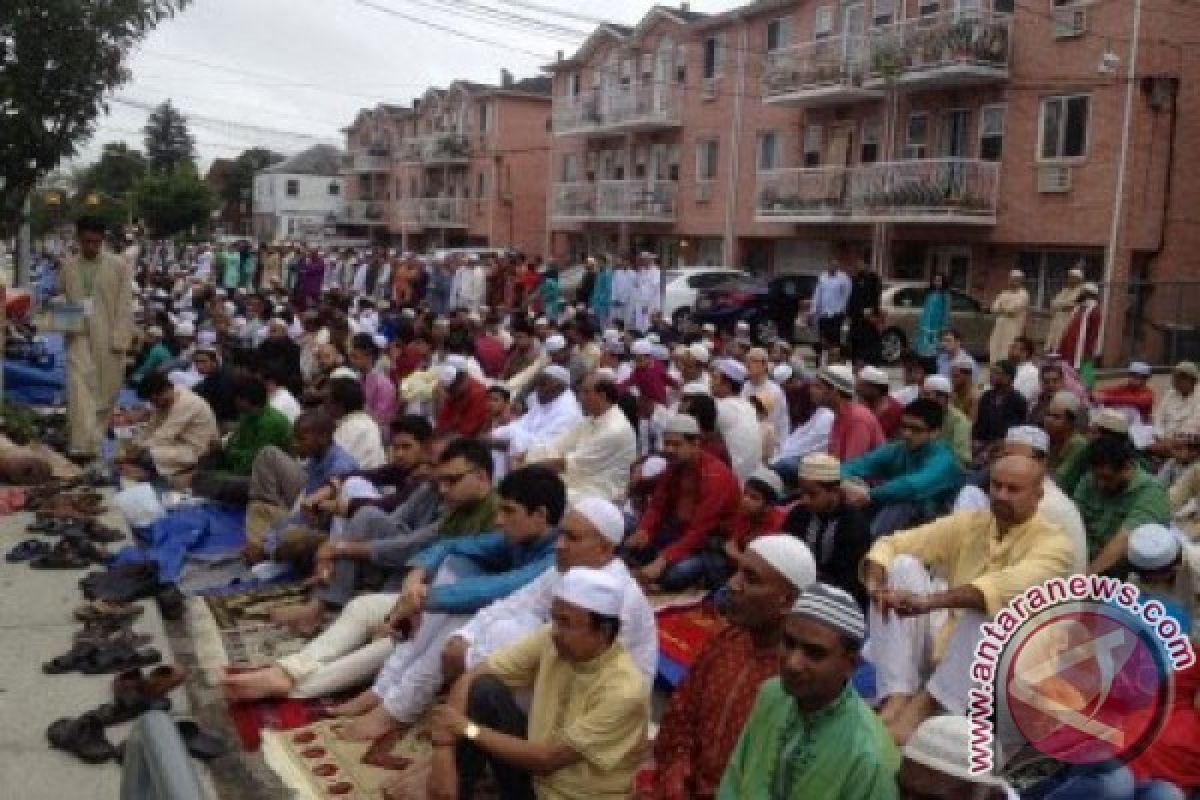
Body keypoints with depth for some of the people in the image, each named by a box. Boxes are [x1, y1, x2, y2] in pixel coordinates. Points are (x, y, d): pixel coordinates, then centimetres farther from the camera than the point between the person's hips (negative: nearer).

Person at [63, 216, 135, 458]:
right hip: (79, 337, 1)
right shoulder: (68, 267, 7)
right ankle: (85, 445, -16)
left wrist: (120, 339, -9)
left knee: (107, 392, 7)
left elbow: (125, 305, -2)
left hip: (109, 339, -1)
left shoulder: (118, 266, 0)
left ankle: (94, 436, 27)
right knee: (81, 389, -14)